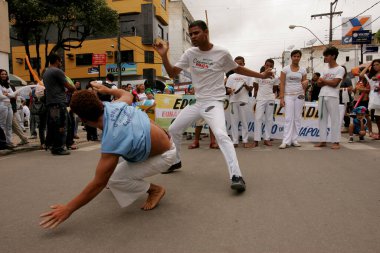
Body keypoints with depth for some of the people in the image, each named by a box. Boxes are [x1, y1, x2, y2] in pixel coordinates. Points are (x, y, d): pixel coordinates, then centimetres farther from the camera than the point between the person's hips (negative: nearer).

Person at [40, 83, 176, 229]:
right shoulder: (116, 105, -15)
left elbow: (98, 184, -26)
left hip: (164, 156, -8)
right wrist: (107, 90, 25)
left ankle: (155, 190, 4)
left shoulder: (112, 141, -33)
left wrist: (68, 209, -18)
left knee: (114, 180, -13)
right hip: (163, 141, 8)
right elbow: (127, 95, 12)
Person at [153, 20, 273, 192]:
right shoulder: (190, 54, 1)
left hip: (213, 102, -5)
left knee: (221, 135, -30)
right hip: (196, 103, 6)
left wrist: (261, 75, 7)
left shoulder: (222, 53, -8)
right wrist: (164, 55, -13)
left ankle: (236, 176, -26)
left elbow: (238, 69, 9)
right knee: (173, 130, 12)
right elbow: (172, 73, 1)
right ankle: (176, 162, 35)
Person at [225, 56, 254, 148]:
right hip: (233, 100, 2)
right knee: (234, 121, 1)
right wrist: (230, 90, -12)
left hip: (243, 100, -2)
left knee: (244, 121, 0)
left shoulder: (247, 76, 9)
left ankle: (245, 141, 6)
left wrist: (246, 86, -14)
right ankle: (235, 141, 5)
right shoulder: (231, 76, 14)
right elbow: (227, 89, 11)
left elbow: (250, 89, 6)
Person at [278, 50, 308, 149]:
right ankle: (286, 141, -6)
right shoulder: (285, 69, 0)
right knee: (289, 118, -7)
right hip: (288, 95, -3)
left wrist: (306, 83, -14)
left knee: (297, 118, 4)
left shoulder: (303, 70, 7)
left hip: (299, 96, 3)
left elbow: (304, 83, 11)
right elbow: (282, 84, -3)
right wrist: (281, 98, -9)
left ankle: (294, 140, 12)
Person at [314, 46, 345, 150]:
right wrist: (328, 82, -7)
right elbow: (319, 84, 12)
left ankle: (336, 142, 0)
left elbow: (334, 83, -11)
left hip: (332, 97, -6)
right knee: (322, 118, 6)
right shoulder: (325, 70, 18)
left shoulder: (340, 69, 0)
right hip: (322, 96, 6)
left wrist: (323, 80, 2)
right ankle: (323, 140, 11)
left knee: (334, 119, -4)